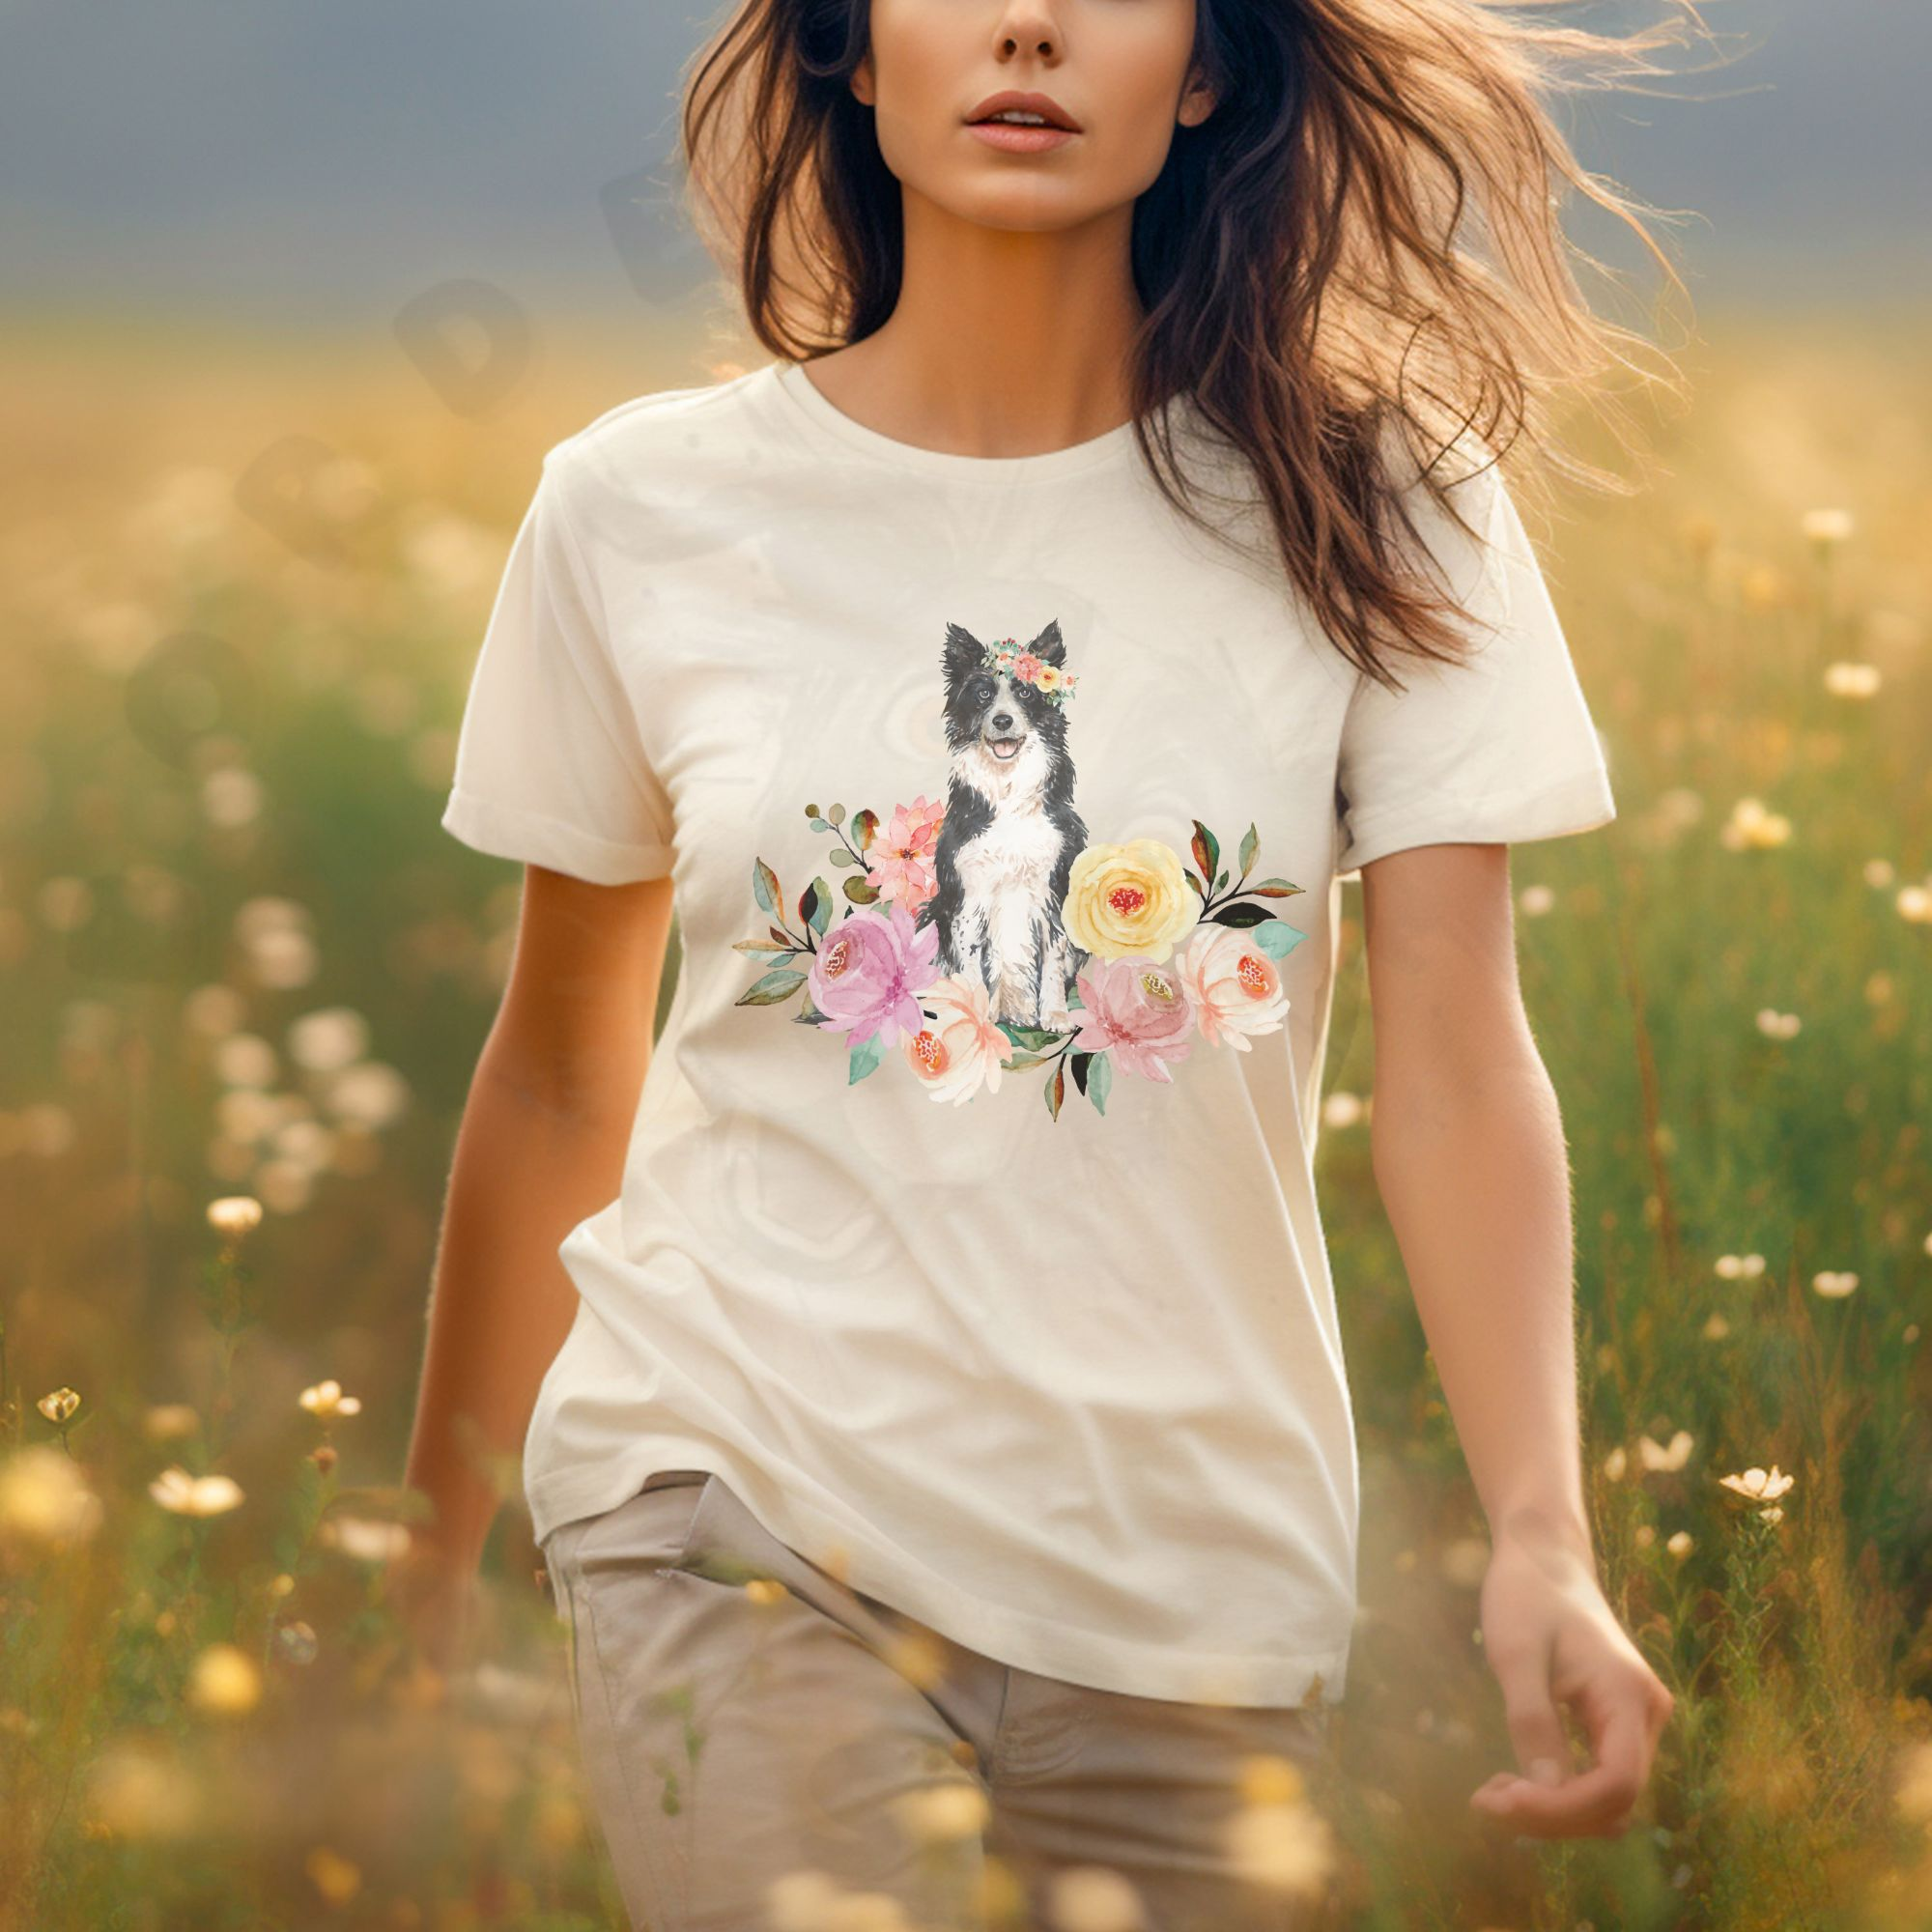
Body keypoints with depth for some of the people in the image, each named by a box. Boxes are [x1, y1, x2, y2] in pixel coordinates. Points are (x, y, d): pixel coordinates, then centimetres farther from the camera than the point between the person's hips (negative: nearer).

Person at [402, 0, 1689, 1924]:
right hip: (742, 1514, -1)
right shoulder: (640, 509, 0)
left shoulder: (1370, 511, 0)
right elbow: (559, 1075, 11)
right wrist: (429, 1551, 17)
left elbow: (1455, 1060, -6)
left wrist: (1543, 1540, -20)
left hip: (1198, 1588, 2)